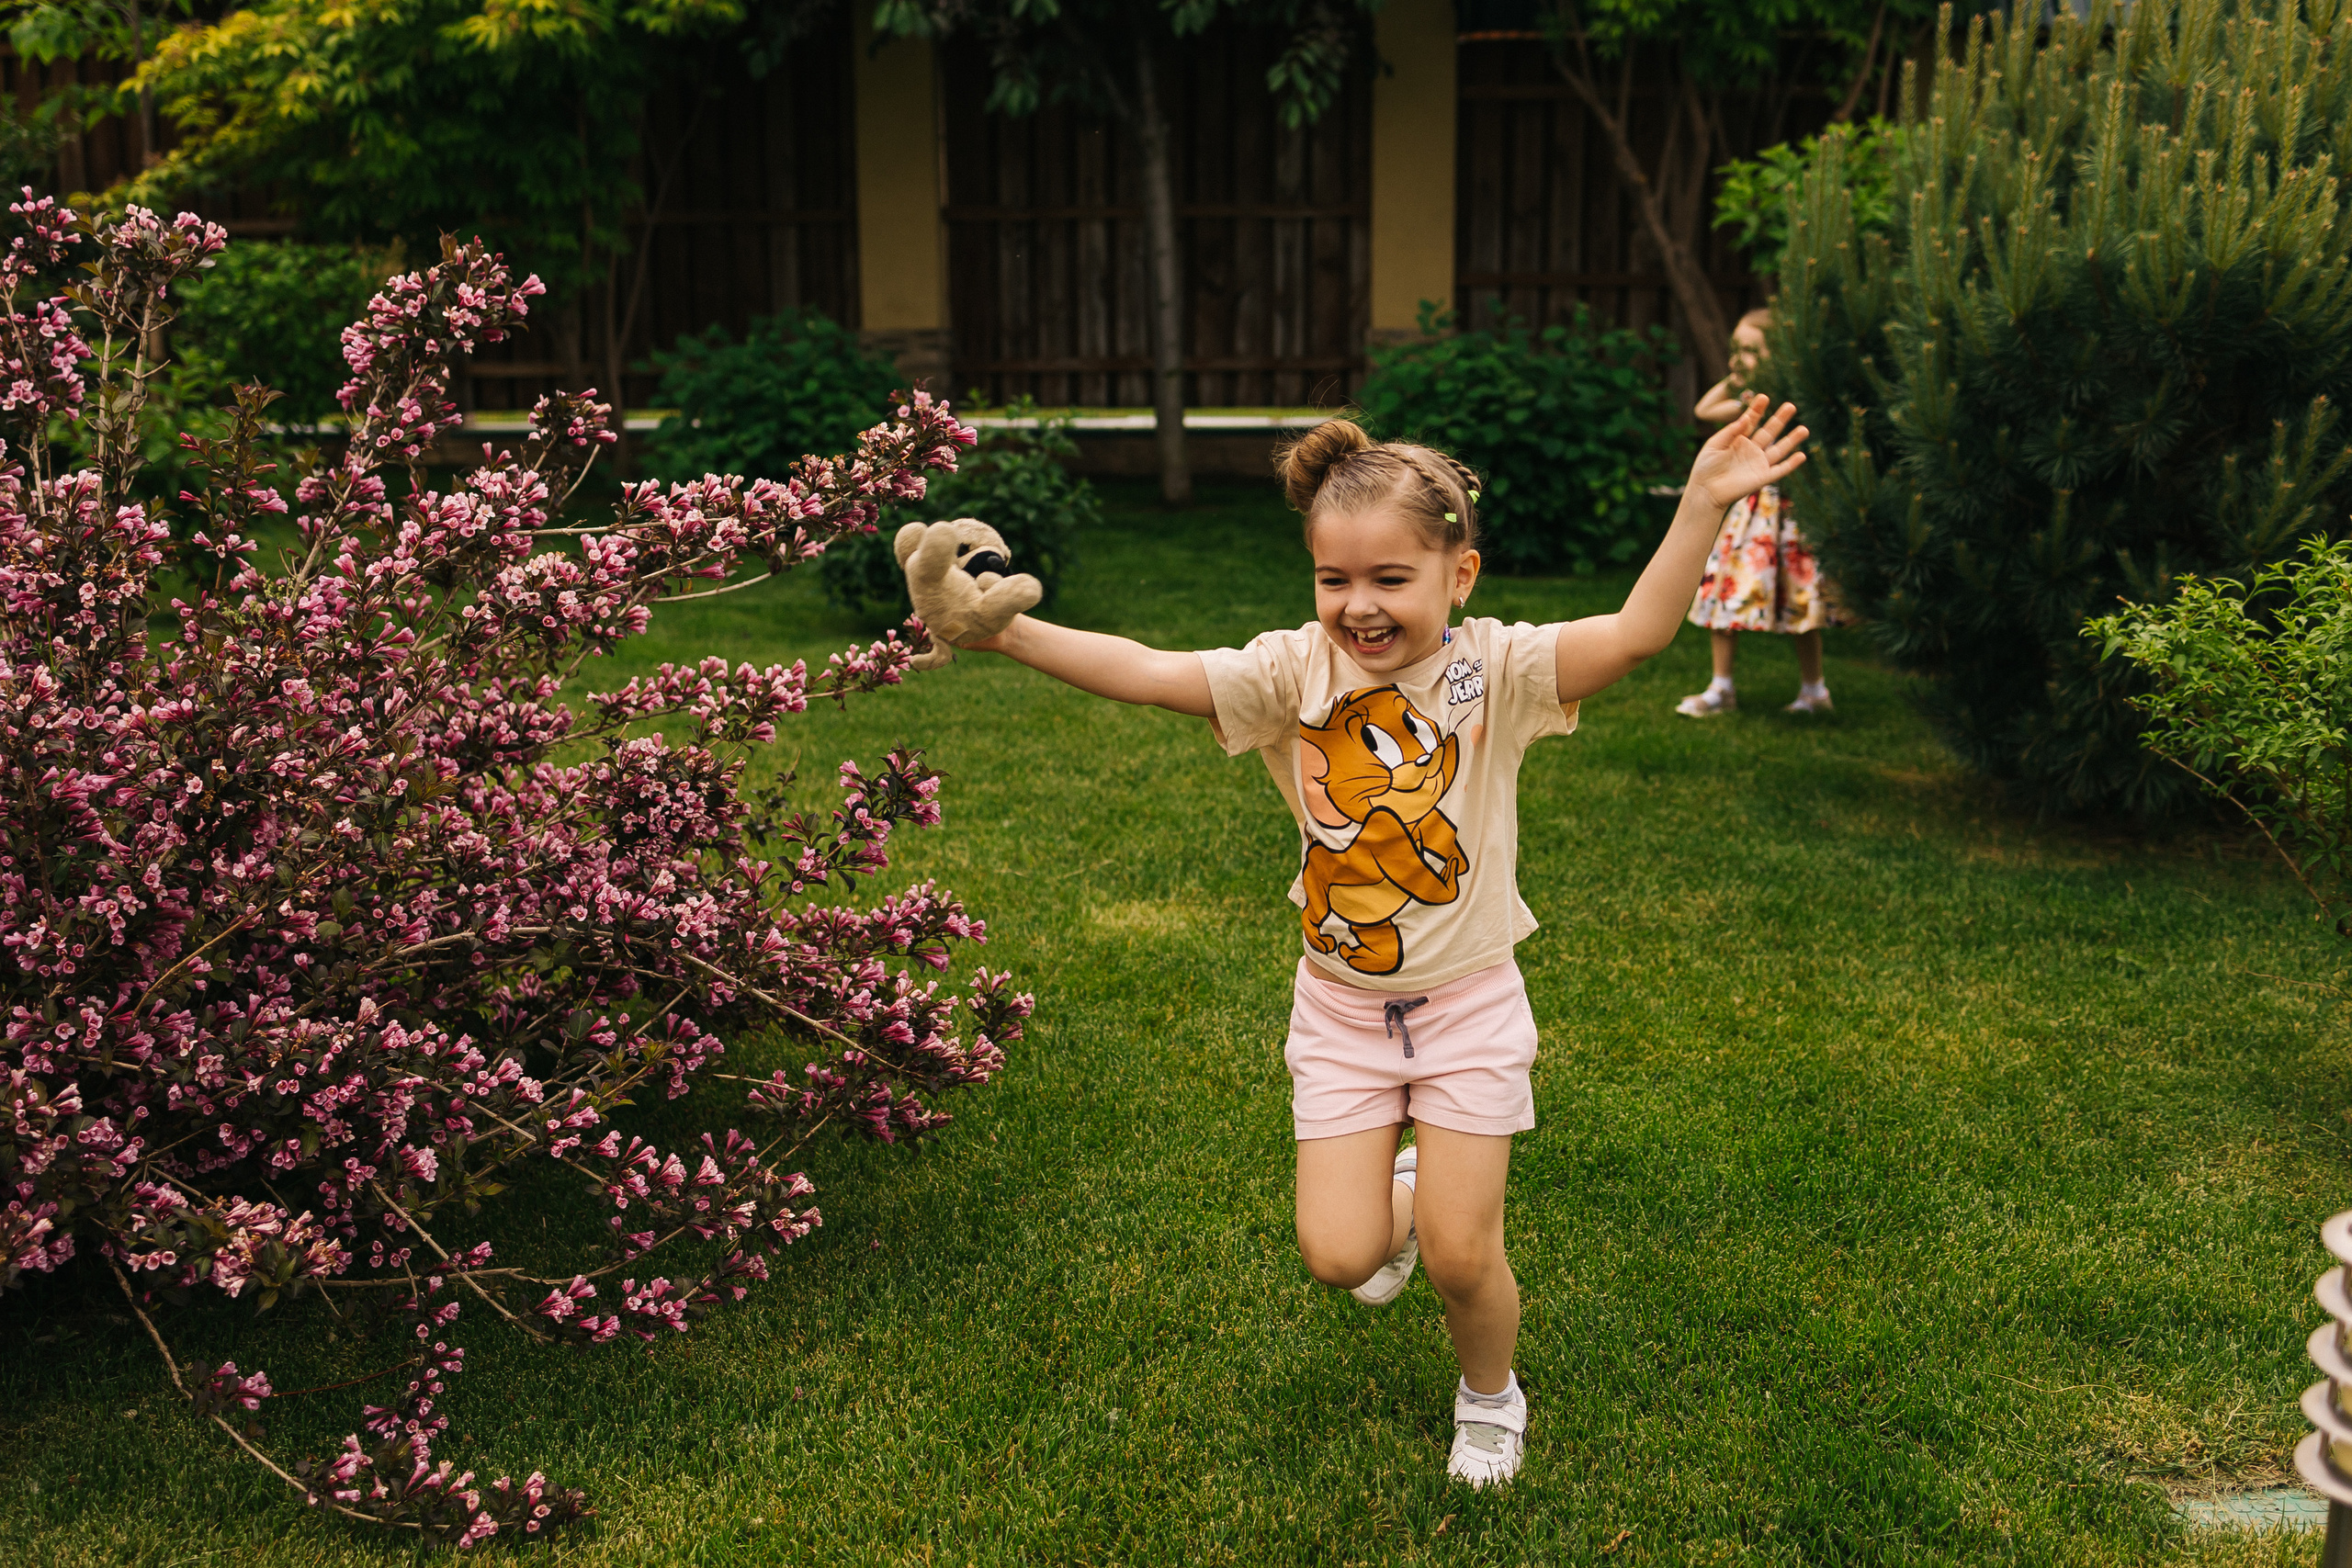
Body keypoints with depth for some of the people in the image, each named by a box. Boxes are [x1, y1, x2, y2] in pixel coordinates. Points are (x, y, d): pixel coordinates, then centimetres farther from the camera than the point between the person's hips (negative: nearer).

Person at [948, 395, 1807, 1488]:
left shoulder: (1494, 669, -16)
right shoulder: (1293, 673, -12)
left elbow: (1638, 630, -30)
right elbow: (1143, 673, -19)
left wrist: (1702, 505, -42)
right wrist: (1008, 632, -31)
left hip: (1468, 999, -2)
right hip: (1340, 1004, 2)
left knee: (1460, 1256, 2)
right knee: (1336, 1257, 2)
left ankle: (1491, 1396, 37)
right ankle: (1397, 1195, 40)